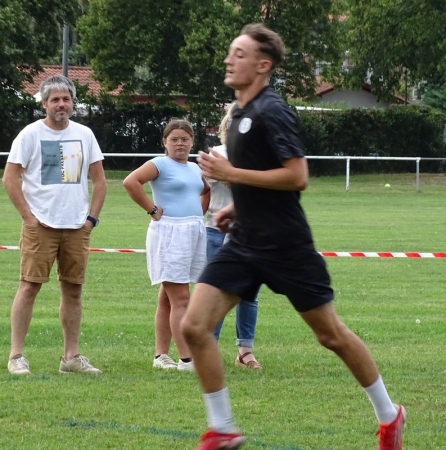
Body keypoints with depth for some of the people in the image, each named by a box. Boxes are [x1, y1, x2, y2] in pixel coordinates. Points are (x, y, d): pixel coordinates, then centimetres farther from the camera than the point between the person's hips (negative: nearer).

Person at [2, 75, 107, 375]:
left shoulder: (84, 135, 9)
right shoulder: (31, 134, -2)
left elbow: (99, 179, 15)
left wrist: (92, 217, 4)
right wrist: (29, 217, -9)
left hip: (77, 227, 4)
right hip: (41, 226, -4)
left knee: (73, 289, 6)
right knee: (30, 286, -6)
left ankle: (71, 356, 13)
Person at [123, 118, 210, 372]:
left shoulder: (195, 169, 15)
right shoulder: (160, 164, -7)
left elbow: (206, 191, 35)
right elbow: (131, 182, -21)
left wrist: (200, 212, 17)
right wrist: (152, 209, -16)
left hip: (194, 233, 8)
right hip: (169, 234, -8)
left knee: (168, 299, 12)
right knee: (180, 299, -11)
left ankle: (161, 355, 17)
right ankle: (187, 360, -12)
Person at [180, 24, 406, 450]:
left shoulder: (271, 112, -16)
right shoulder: (242, 113, 12)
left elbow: (297, 176, -24)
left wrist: (230, 174, -22)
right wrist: (238, 206, 12)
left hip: (286, 246, -8)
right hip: (244, 243, 8)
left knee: (331, 335, 5)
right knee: (194, 326, -6)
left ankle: (389, 415, 24)